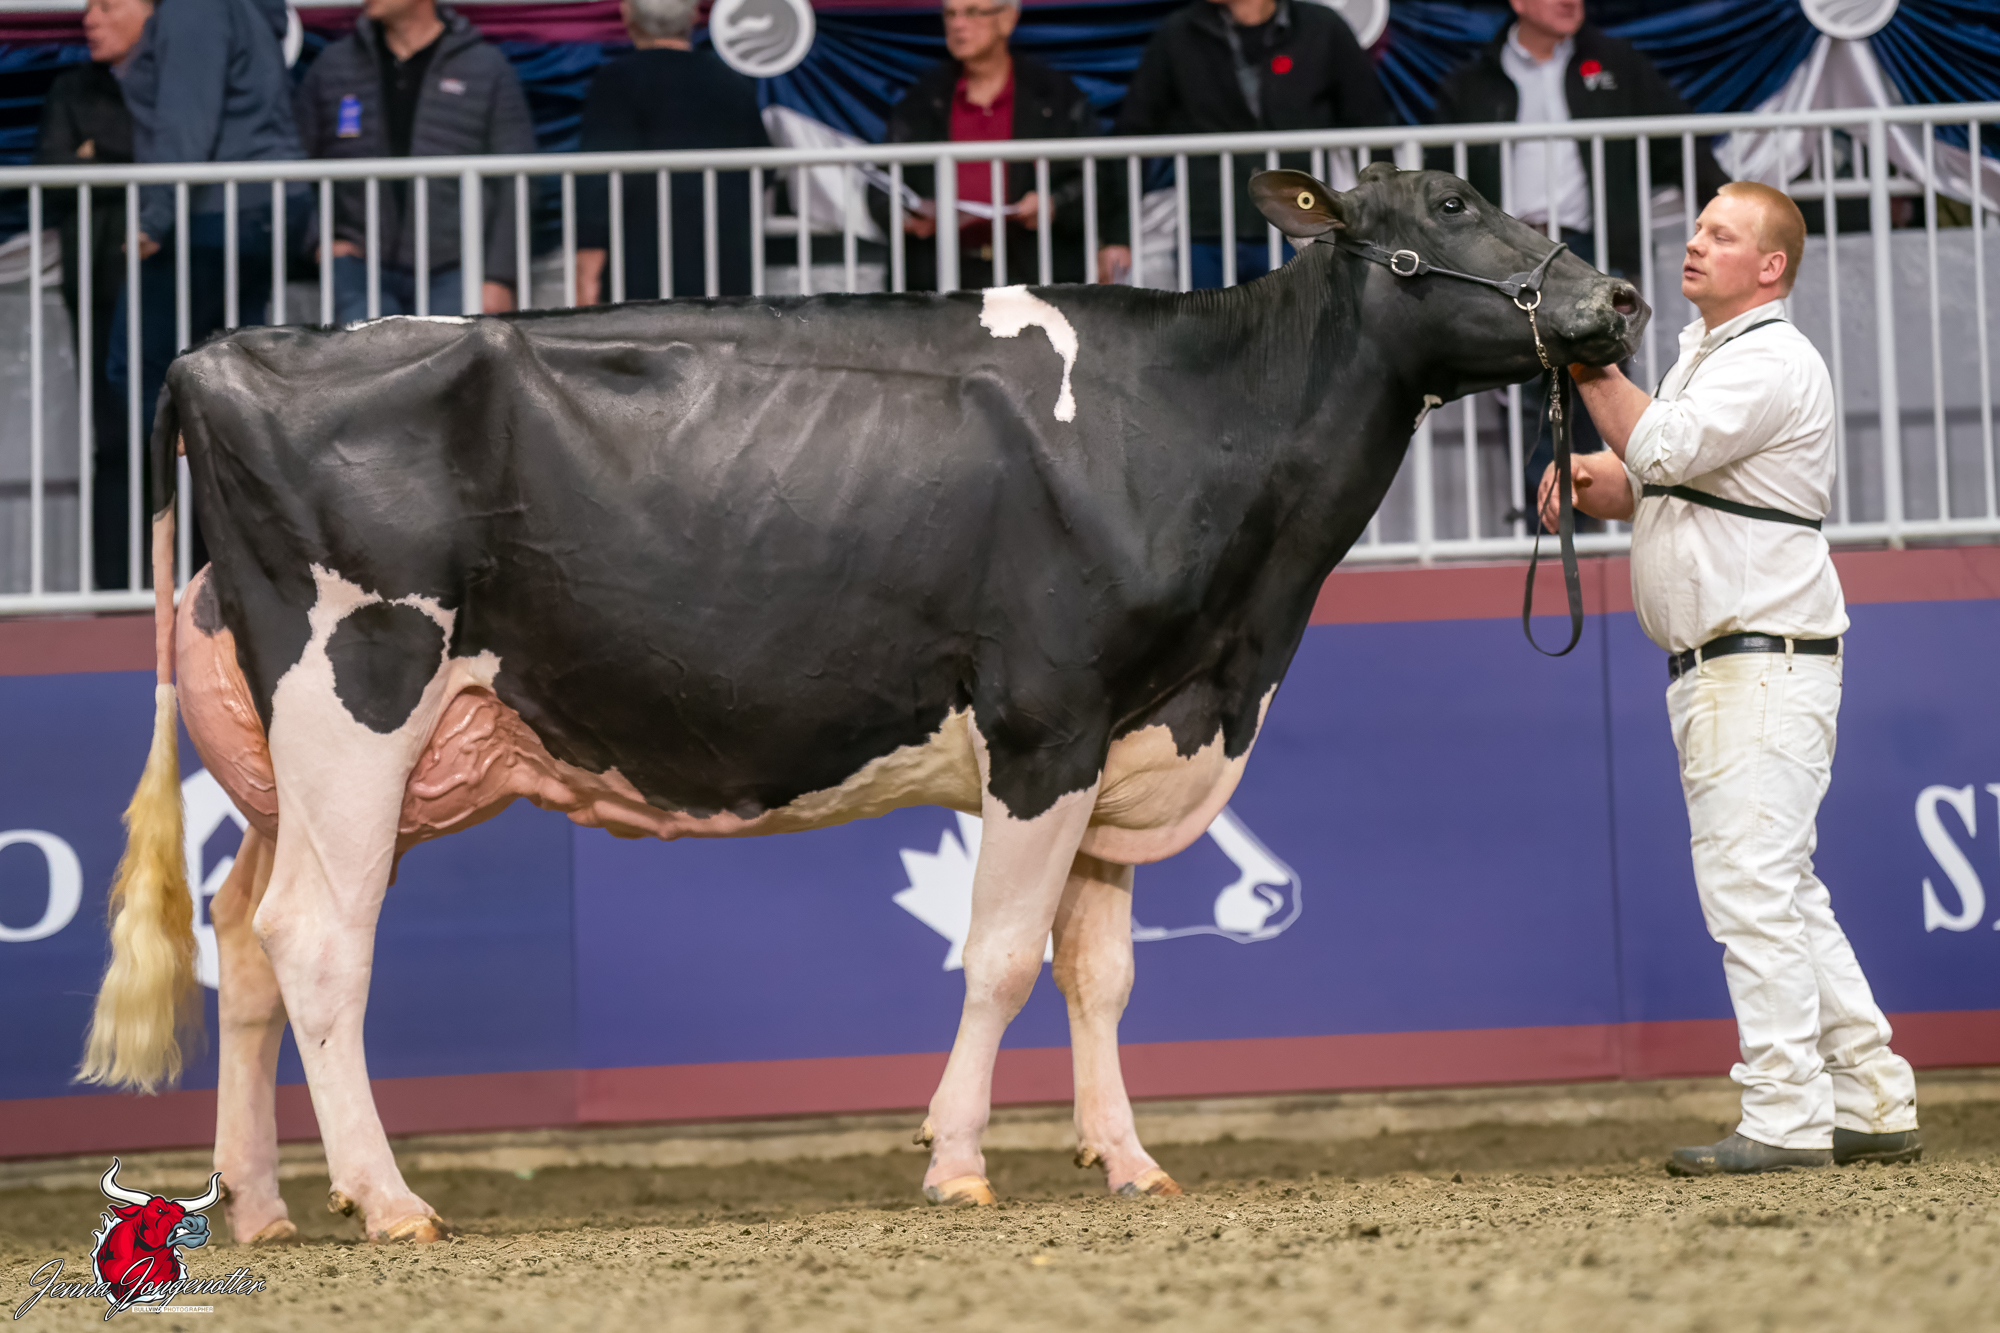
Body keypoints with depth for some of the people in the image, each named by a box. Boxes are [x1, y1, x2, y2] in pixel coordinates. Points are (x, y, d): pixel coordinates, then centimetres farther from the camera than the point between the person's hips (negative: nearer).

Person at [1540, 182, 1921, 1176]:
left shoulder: (1773, 362, -11)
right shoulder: (1700, 354, 20)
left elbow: (1661, 450, -22)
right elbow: (1657, 486, 23)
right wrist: (1591, 479, 2)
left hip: (1768, 660, -10)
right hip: (1710, 670, 10)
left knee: (1751, 880, -13)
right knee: (1782, 890, 11)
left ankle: (1785, 1119, -13)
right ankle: (1873, 1106, 15)